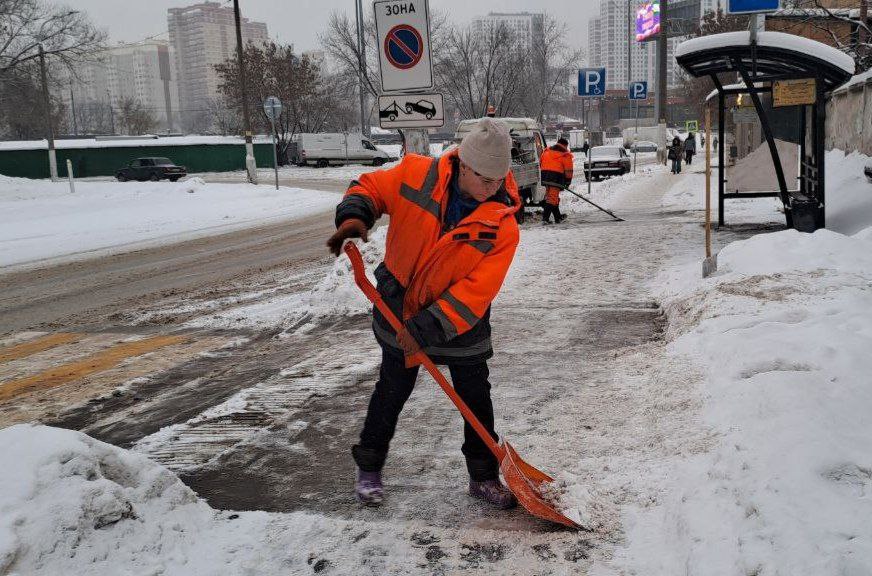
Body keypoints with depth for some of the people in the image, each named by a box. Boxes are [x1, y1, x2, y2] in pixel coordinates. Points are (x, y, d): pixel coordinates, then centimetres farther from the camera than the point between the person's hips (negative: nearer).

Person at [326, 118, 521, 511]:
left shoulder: (502, 227, -22)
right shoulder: (417, 175, -19)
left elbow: (476, 292, -26)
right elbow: (371, 187, -3)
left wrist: (426, 330, -32)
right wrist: (354, 216, -26)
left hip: (462, 320, 0)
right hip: (399, 308, 0)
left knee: (476, 398, 7)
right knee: (393, 391, 13)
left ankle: (483, 477, 27)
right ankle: (368, 468, 33)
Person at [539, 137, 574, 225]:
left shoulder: (546, 152, 16)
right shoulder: (565, 155, 0)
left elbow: (540, 163, 19)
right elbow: (568, 170, 0)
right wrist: (568, 181, 10)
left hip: (545, 176, 7)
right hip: (556, 178, -7)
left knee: (550, 196, 15)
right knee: (552, 198, -7)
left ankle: (558, 217, 27)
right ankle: (545, 218, -16)